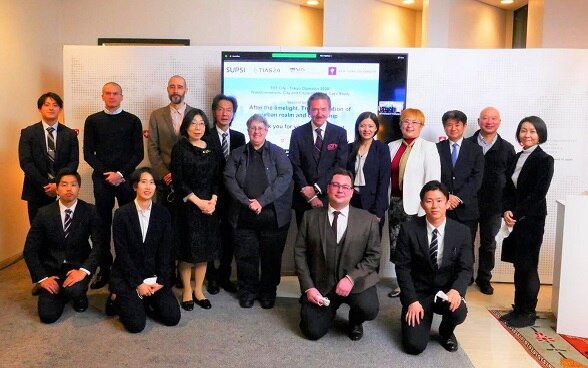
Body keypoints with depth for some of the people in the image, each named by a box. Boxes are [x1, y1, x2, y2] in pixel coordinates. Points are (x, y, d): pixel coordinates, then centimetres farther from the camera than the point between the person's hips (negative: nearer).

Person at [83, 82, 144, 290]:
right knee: (103, 224, 4)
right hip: (102, 178, 1)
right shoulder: (93, 121, 8)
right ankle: (104, 270, 12)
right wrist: (106, 173, -7)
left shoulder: (133, 121, 5)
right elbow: (88, 153, 5)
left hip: (127, 178, -1)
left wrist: (121, 174, -10)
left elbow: (138, 153, 1)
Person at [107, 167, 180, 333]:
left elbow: (165, 250, -1)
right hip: (127, 276, -3)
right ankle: (118, 299, 14)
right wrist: (138, 284, -14)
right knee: (136, 324, -16)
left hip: (154, 276, 3)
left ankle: (143, 302, 17)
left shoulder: (163, 213, -1)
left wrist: (160, 281, -10)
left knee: (173, 317, -9)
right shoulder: (122, 214, -10)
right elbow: (122, 253, -11)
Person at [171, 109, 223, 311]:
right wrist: (198, 202, -14)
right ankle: (187, 292, 17)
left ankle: (198, 291, 20)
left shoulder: (212, 149, 8)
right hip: (187, 206, -4)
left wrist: (213, 200, -8)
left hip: (209, 205, 4)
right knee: (187, 249, 2)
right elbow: (178, 181, -9)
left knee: (205, 248, 8)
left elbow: (218, 178, 6)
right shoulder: (180, 148, -3)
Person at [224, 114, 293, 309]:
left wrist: (262, 200, -17)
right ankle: (248, 291, 24)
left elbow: (285, 177, -9)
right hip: (244, 216, 1)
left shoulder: (278, 153, 5)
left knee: (271, 256, 7)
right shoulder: (236, 154, 10)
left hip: (273, 216, -1)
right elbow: (229, 179, -1)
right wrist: (247, 202, -15)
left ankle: (268, 292, 24)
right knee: (245, 256, 6)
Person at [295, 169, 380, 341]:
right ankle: (329, 309, 29)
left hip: (356, 282, -1)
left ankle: (355, 321, 12)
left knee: (369, 309, -27)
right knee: (313, 332, -7)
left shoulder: (368, 220, -3)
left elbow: (373, 256, -3)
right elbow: (300, 253, 0)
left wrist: (351, 278, -17)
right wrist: (308, 287, -9)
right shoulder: (310, 217, -1)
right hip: (320, 284, 1)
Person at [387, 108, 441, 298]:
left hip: (415, 205, -4)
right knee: (394, 246, 8)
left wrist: (426, 209, -15)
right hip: (394, 202, 4)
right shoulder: (392, 147, 10)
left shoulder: (428, 148, -3)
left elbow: (433, 180, -9)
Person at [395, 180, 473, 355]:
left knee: (459, 312, -32)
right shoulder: (408, 229, -11)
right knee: (415, 345, -16)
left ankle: (446, 332, 7)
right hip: (418, 292, -2)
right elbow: (402, 268, -9)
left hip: (446, 291, 2)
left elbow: (465, 268, -4)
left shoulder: (462, 231, -5)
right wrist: (412, 300, -17)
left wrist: (456, 290, -26)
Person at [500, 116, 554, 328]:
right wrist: (507, 211, -6)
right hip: (515, 219, 6)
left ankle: (528, 313, 15)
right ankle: (518, 308, 22)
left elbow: (538, 194, -14)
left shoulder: (544, 160, -7)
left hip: (532, 220, -6)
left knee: (528, 266, 2)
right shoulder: (517, 157, 11)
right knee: (519, 265, 11)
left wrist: (517, 214, -15)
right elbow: (508, 189, 10)